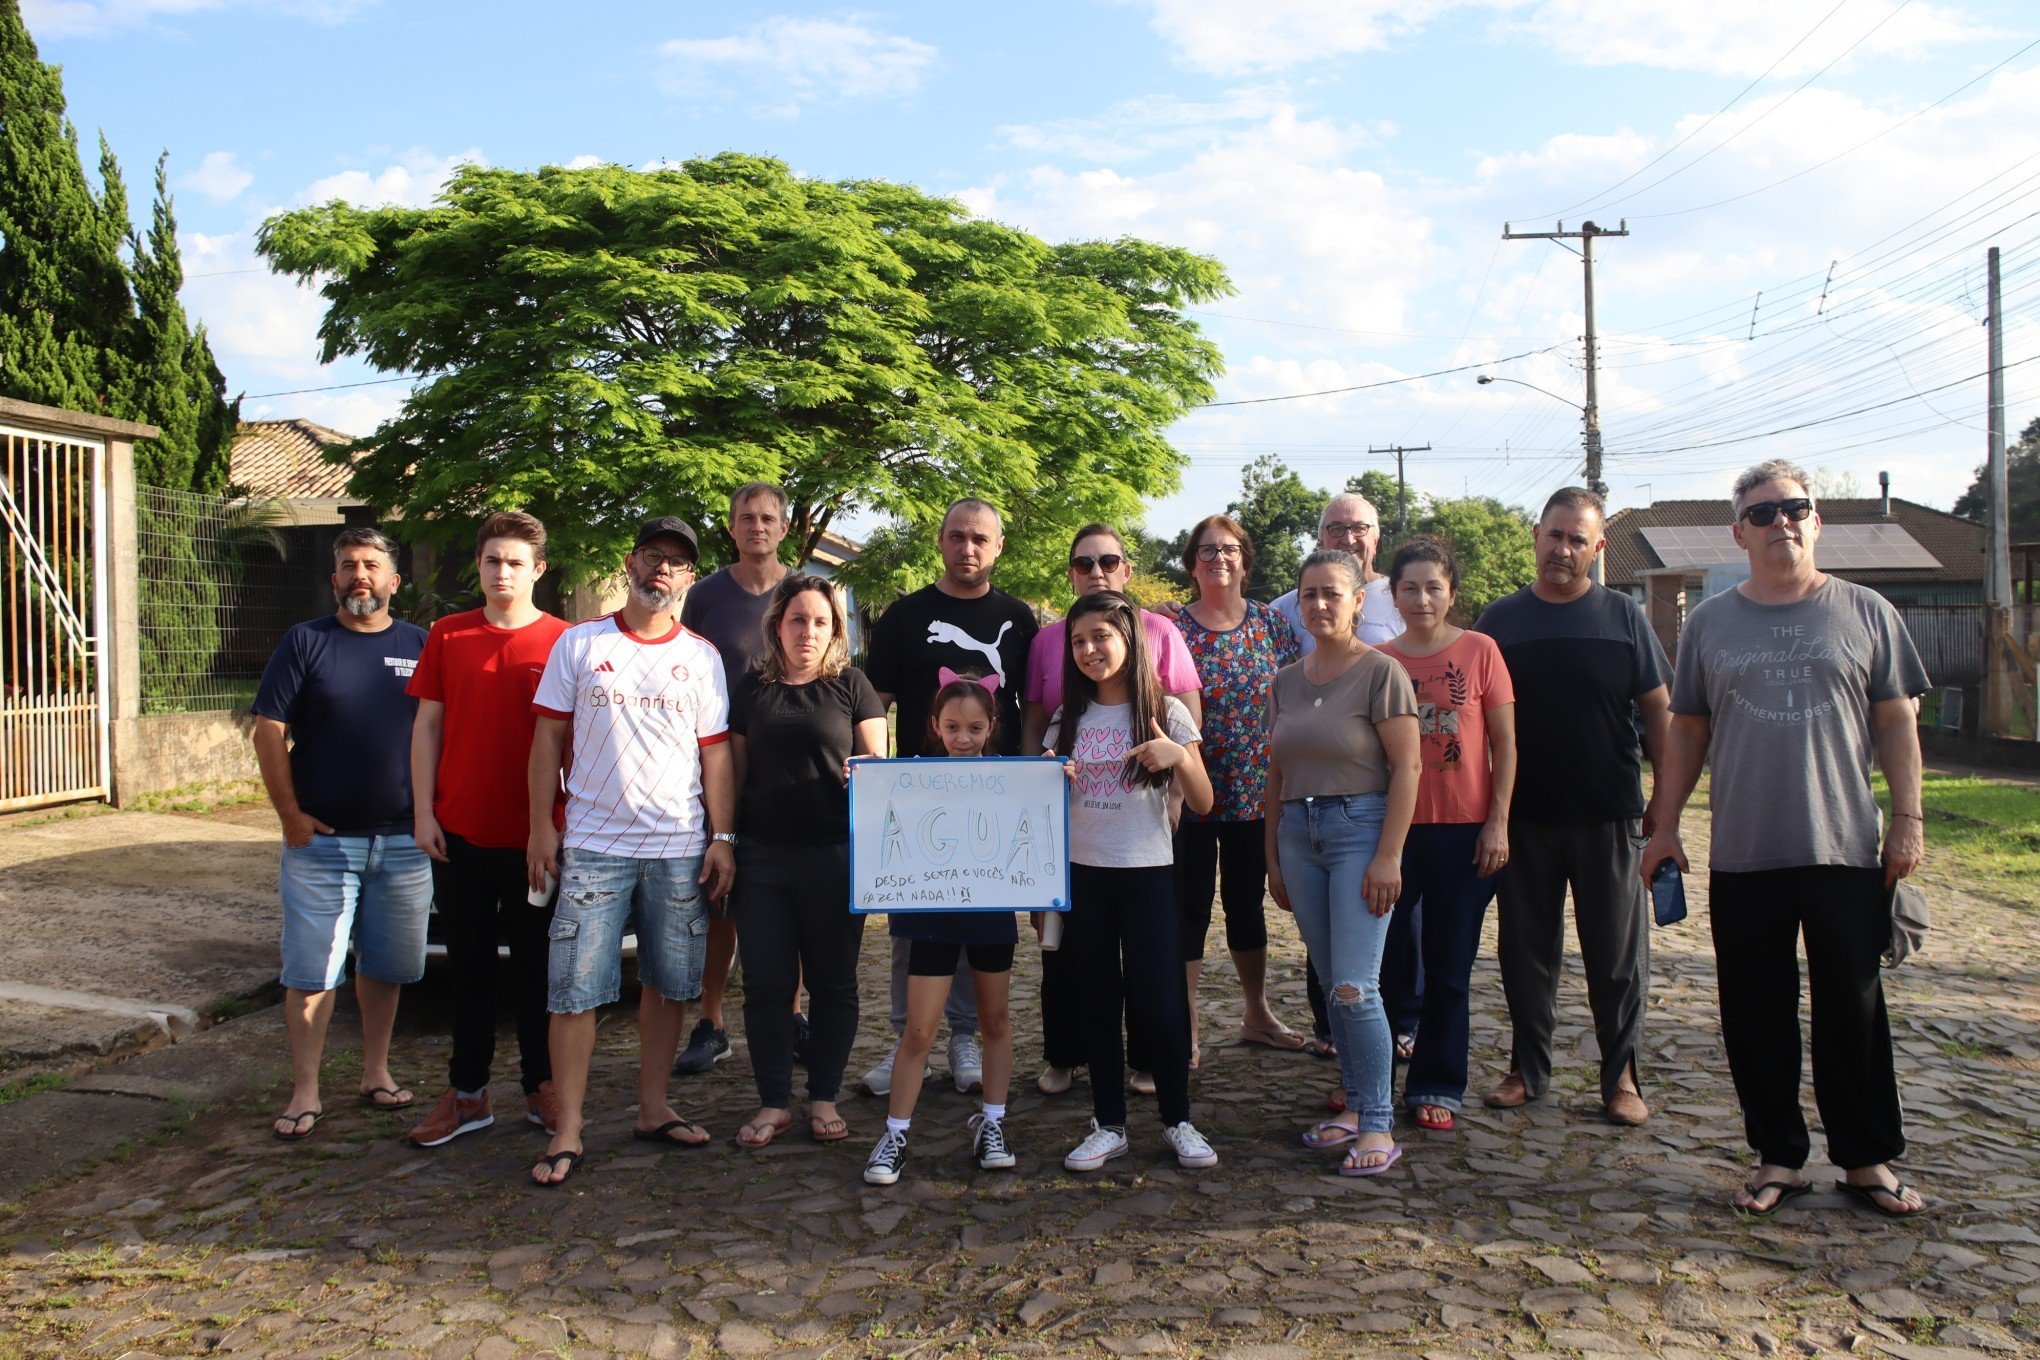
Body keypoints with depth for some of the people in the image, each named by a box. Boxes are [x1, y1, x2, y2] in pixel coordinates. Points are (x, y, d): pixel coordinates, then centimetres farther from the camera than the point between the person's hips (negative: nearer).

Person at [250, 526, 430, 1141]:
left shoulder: (419, 646, 7)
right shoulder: (304, 642, 1)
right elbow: (270, 732, -2)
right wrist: (289, 813, -8)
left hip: (402, 839, 2)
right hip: (320, 838, -2)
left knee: (385, 966, 12)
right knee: (310, 971, 1)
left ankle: (376, 1072, 26)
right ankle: (305, 1092, 9)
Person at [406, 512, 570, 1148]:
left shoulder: (562, 641, -2)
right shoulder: (447, 636, 6)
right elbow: (427, 725, 8)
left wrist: (565, 825, -3)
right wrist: (424, 813, 1)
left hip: (534, 837, -2)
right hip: (458, 833, 2)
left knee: (536, 968, 8)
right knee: (468, 968, 12)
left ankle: (541, 1089, 21)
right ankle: (467, 1094, 22)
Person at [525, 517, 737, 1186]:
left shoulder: (702, 656, 8)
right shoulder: (579, 643, 4)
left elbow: (716, 753, 7)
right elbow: (548, 738, 4)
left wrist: (722, 838, 0)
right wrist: (541, 827, -2)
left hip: (679, 849, 2)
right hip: (593, 846, -2)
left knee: (668, 985, 9)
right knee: (575, 990, -3)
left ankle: (653, 1110, 22)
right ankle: (567, 1131, 5)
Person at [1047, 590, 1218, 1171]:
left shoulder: (1167, 712, -2)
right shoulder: (1068, 719, 7)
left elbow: (1202, 803, -5)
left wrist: (1179, 757, -23)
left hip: (1148, 873, -3)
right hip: (1082, 874, 3)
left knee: (1159, 1001, -3)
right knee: (1098, 1001, 8)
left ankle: (1177, 1120, 15)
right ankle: (1109, 1125, 18)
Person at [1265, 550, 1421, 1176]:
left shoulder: (1381, 672, -6)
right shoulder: (1287, 681, 12)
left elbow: (1407, 767, -10)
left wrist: (1388, 856, -16)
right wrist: (1274, 858, 16)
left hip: (1361, 827, -6)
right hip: (1299, 832, 6)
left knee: (1355, 987, -9)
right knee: (1331, 984, 10)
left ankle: (1378, 1126, 1)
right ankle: (1357, 1105, 21)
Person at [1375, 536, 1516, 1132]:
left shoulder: (1479, 651, -1)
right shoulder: (1379, 660, 3)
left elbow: (1504, 744, 0)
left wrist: (1498, 822, -6)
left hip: (1464, 832, -1)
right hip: (1394, 829, 1)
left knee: (1448, 968, 7)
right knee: (1380, 955, 5)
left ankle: (1436, 1087, 21)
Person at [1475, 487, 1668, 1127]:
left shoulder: (1623, 616, 3)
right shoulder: (1501, 619, 6)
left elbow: (1658, 709, 5)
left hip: (1608, 815, -1)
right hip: (1524, 816, 1)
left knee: (1616, 953, 5)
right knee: (1527, 947, 9)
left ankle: (1621, 1074, 18)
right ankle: (1527, 1067, 22)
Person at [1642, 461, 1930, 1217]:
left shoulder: (1866, 614, 5)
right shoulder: (1709, 623, 8)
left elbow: (1896, 723, 5)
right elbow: (1686, 731, 11)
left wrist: (1909, 819, -2)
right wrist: (1665, 826, 7)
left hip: (1846, 851, -1)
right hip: (1742, 857, 1)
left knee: (1853, 1011, 6)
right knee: (1756, 1014, 7)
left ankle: (1868, 1160, 20)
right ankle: (1779, 1157, 20)